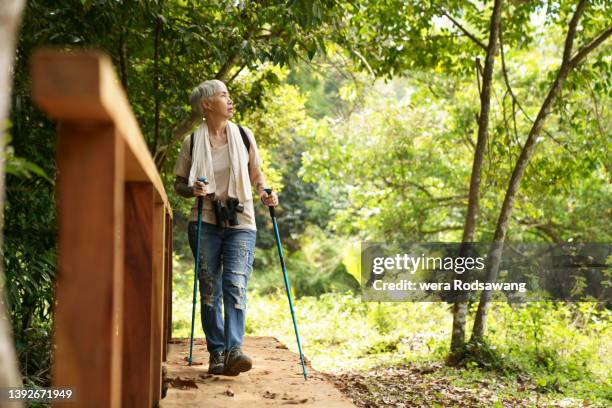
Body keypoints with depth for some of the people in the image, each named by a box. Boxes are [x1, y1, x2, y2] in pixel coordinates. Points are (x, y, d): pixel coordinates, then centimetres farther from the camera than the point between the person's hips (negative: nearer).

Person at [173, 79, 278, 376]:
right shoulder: (192, 142, 3)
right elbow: (179, 184, 11)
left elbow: (256, 174, 17)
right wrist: (193, 190, -11)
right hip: (205, 222, 0)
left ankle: (234, 350, -23)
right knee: (209, 290, 2)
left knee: (235, 284, -15)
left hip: (240, 222, 0)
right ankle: (216, 354, 9)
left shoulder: (244, 136, 7)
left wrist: (265, 194, -3)